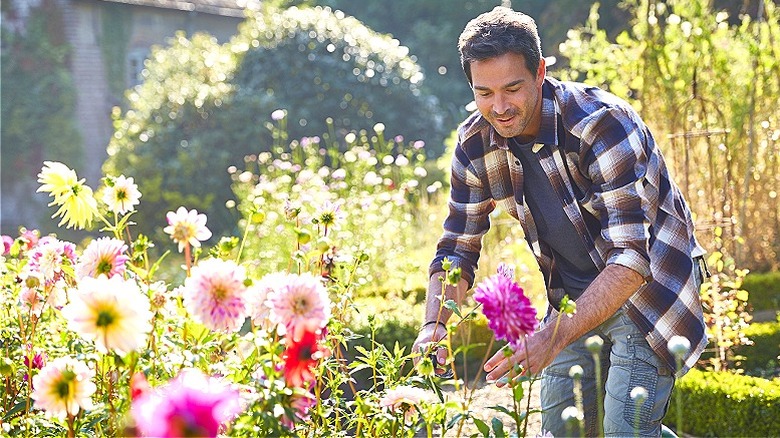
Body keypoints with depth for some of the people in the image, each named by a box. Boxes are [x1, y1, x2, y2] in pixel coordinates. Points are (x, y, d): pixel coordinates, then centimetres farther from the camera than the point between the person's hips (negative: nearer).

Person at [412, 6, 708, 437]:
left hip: (649, 286, -6)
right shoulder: (475, 143, -10)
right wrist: (434, 324, -21)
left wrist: (554, 336, -45)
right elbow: (457, 249, -2)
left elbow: (630, 258, -34)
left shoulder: (602, 124, -29)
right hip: (573, 299, 6)